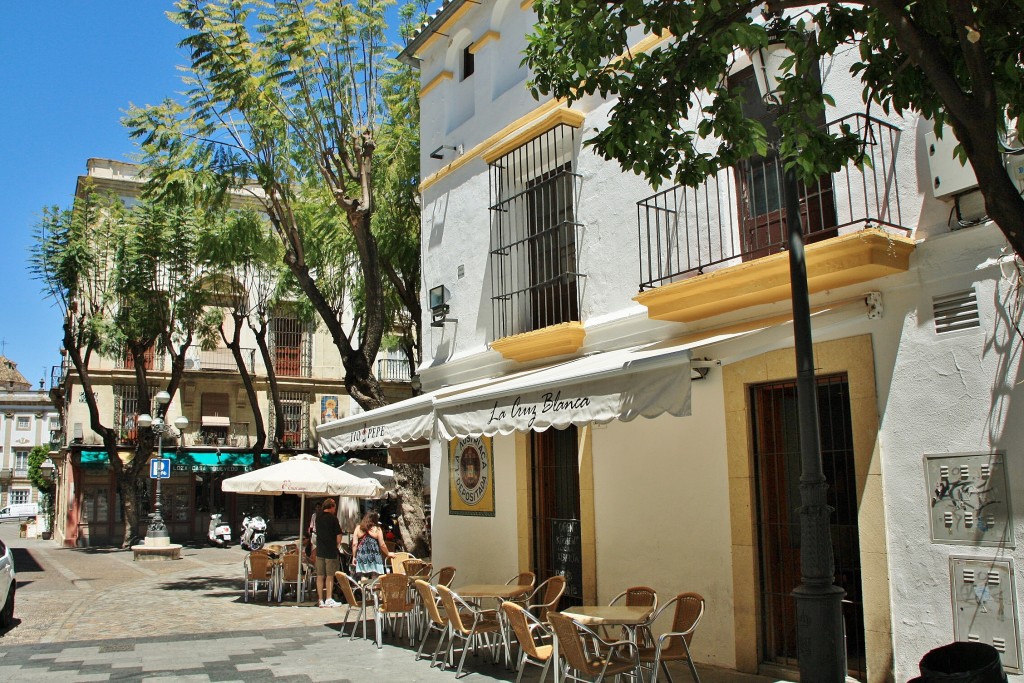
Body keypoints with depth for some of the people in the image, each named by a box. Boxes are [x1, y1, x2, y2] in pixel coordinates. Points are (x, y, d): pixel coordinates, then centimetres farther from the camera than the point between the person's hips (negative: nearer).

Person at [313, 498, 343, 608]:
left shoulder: (317, 517, 6)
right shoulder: (333, 518, -11)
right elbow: (338, 536, -10)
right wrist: (336, 544, 8)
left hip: (320, 550, 5)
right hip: (331, 550, -5)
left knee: (320, 576, 7)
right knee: (330, 576, 2)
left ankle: (320, 600, 10)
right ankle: (329, 599, -2)